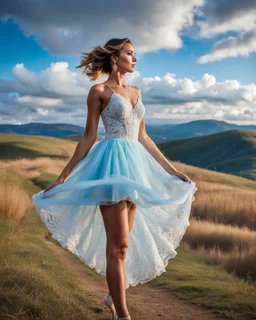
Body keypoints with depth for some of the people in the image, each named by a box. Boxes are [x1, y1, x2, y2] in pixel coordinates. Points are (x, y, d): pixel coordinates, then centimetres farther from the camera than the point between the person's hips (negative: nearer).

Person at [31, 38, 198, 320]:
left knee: (121, 241, 14)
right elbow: (88, 137, -1)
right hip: (111, 165, -6)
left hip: (135, 166, 7)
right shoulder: (99, 91, 0)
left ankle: (113, 295, 34)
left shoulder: (135, 92, 19)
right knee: (119, 245, -7)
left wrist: (173, 171, 17)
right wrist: (62, 177, -6)